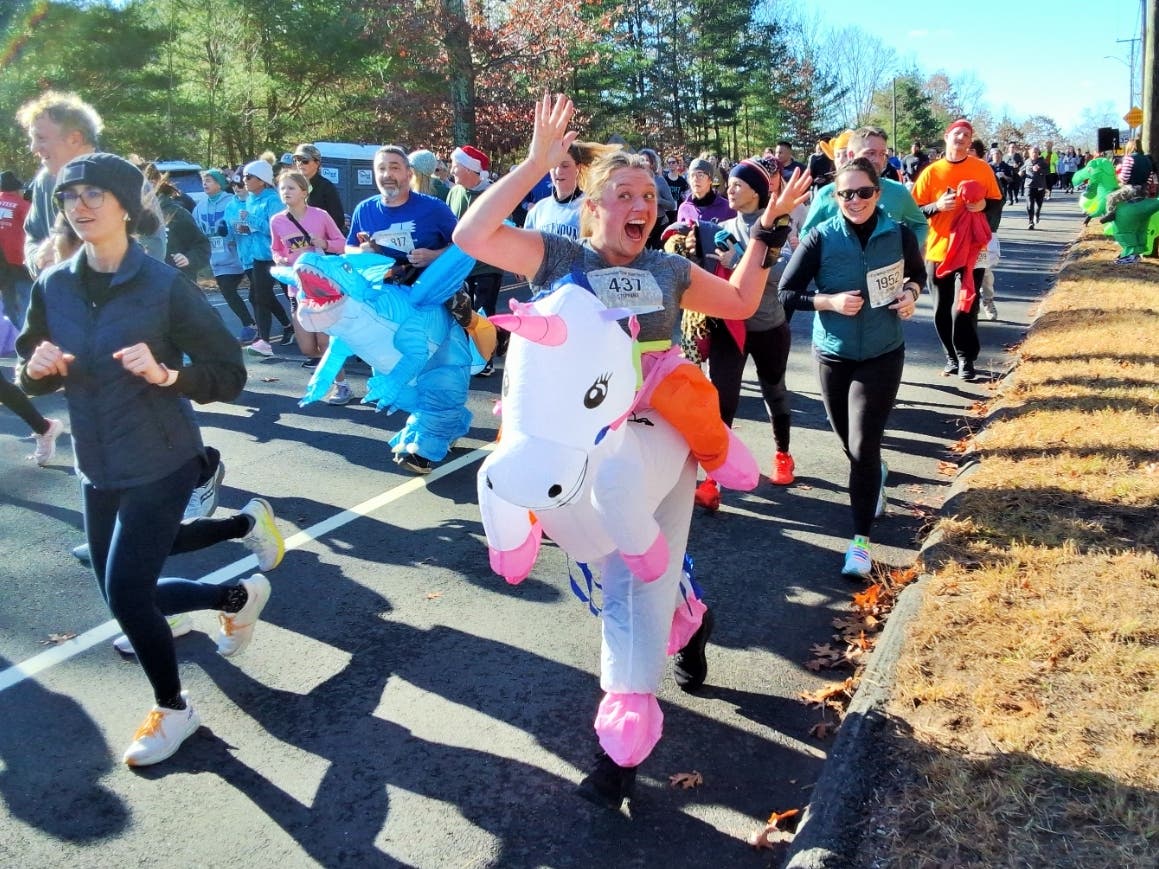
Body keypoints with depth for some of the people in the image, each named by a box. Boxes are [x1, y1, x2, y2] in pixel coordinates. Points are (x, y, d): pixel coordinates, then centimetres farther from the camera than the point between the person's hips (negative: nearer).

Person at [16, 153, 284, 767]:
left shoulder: (164, 284, -17)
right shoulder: (52, 288, -2)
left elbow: (229, 375, -15)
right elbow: (30, 378, 8)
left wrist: (165, 373, -32)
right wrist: (37, 368, -15)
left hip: (162, 463, -6)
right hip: (97, 468, 7)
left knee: (126, 592, -8)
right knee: (128, 586, 20)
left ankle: (172, 710, 22)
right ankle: (239, 596, 47)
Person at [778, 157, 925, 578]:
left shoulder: (899, 235, -6)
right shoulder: (821, 238, -11)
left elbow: (918, 273, 13)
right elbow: (786, 292, -9)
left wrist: (910, 294, -8)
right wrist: (830, 301, -23)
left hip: (882, 355, -1)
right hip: (832, 355, 1)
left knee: (863, 448, -8)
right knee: (850, 443, 17)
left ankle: (860, 541, 3)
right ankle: (877, 475, 53)